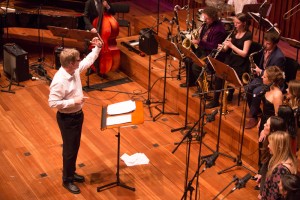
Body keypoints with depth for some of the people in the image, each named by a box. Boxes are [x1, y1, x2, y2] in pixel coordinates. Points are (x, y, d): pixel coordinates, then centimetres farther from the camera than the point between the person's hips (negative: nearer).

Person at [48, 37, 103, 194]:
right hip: (67, 118, -8)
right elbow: (52, 103, -29)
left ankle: (71, 173, 41)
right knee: (70, 149, 6)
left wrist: (97, 48, 3)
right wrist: (74, 101, -29)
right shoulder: (59, 81, -30)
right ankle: (67, 180, 24)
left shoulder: (75, 70, -5)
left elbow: (88, 61, 14)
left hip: (77, 114, 8)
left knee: (75, 147, 22)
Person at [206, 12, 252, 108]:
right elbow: (227, 48, 12)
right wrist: (222, 47, -11)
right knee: (218, 76, -18)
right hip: (230, 60, 5)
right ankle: (215, 100, -11)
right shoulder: (234, 32, 9)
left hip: (240, 64, -5)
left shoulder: (248, 35, -11)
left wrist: (231, 45, -21)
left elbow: (244, 53, -18)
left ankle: (230, 93, 7)